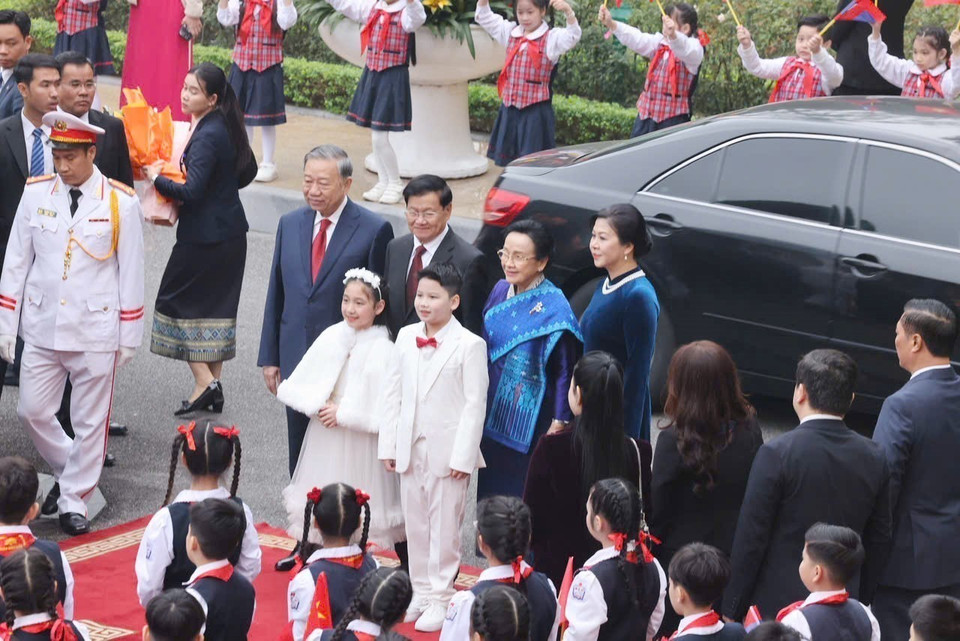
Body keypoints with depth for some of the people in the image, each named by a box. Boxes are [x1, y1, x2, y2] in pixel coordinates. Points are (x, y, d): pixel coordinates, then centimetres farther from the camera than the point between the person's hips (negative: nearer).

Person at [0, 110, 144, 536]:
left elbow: (130, 273, -2)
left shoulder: (120, 203, -7)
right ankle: (73, 471, 31)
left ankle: (74, 500, 19)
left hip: (95, 329, -3)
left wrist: (129, 337, -1)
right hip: (42, 325, 3)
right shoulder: (35, 194, 0)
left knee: (90, 421, 4)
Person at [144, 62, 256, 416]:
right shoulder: (227, 126, 6)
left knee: (175, 300, 3)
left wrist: (156, 177, -12)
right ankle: (213, 380, 19)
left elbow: (191, 192, -26)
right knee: (217, 304, 14)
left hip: (204, 235, -9)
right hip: (231, 231, 9)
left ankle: (204, 382, -2)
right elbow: (247, 172, 19)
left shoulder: (207, 136, -21)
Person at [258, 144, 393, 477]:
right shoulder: (290, 224, 7)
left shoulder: (374, 230, -9)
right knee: (300, 453, 13)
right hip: (296, 359, 5)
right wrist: (269, 357, 10)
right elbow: (276, 294, 12)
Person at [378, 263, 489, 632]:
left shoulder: (469, 345, -9)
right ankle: (420, 592, 24)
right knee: (415, 523, 12)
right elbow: (393, 394, 10)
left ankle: (440, 598, 12)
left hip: (448, 451, -5)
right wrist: (388, 445, 7)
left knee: (444, 526, 2)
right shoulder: (406, 338, 6)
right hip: (411, 446, 5)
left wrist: (463, 456, -12)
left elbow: (475, 403, -9)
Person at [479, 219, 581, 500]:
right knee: (491, 488, 16)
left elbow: (564, 370, -14)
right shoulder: (500, 291, 2)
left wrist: (559, 424, -14)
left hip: (530, 419, -6)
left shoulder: (554, 307, -17)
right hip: (493, 413, 7)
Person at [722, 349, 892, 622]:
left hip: (776, 605, -5)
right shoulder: (873, 457, 0)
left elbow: (751, 539, -12)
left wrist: (732, 610, -3)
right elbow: (878, 540, 7)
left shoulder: (776, 454, -15)